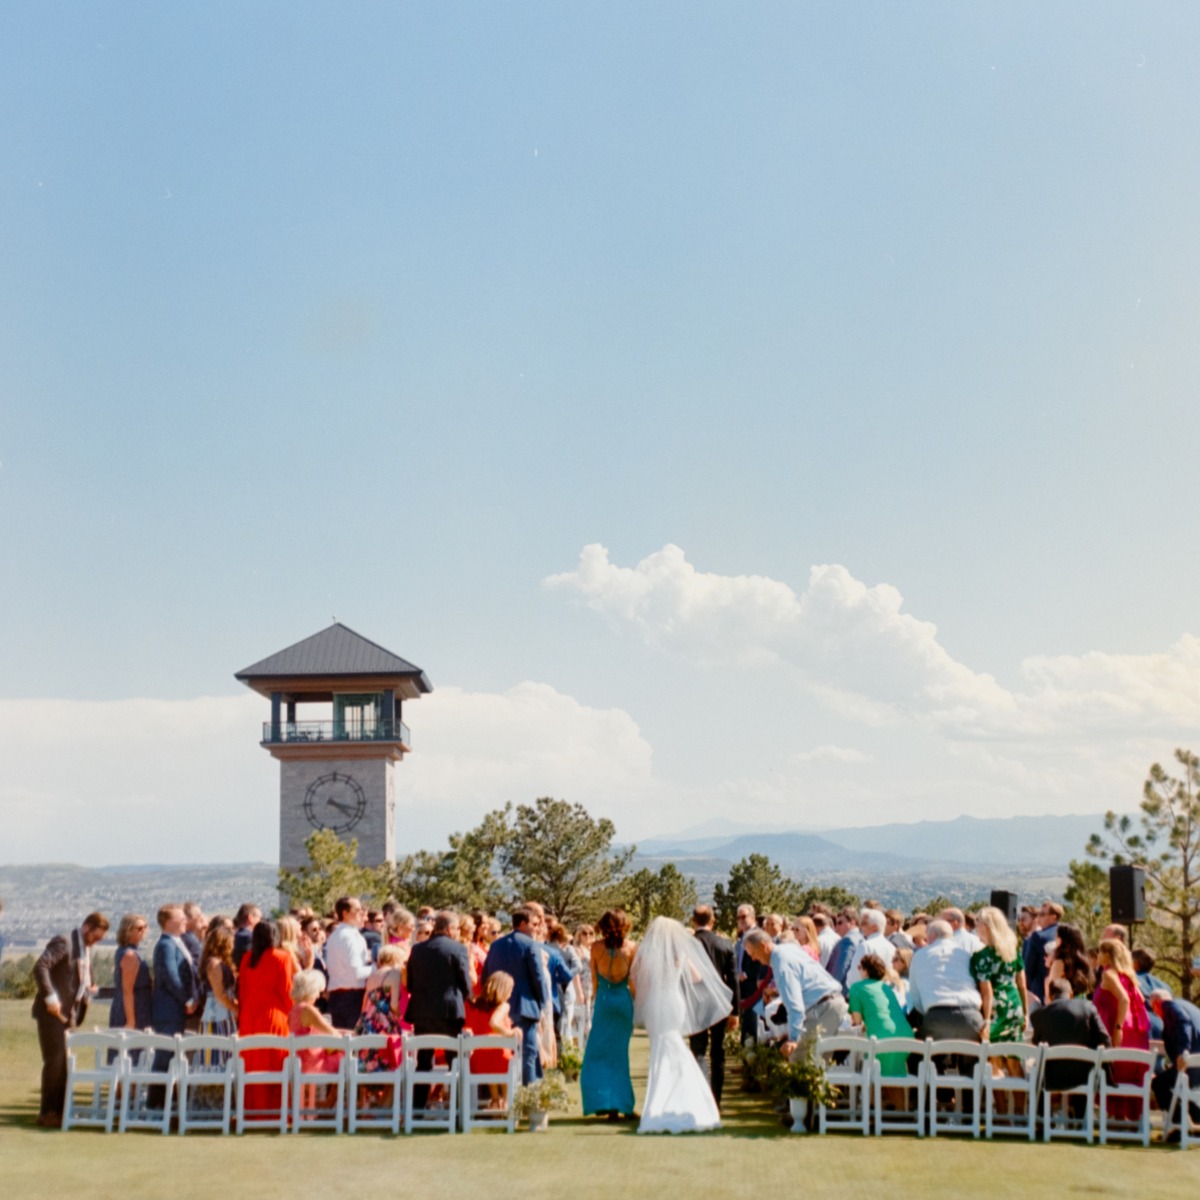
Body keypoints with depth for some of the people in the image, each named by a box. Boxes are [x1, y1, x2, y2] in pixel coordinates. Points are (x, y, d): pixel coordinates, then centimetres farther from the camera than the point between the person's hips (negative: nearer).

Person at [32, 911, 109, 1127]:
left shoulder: (86, 948, 15)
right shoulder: (63, 942, -13)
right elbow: (40, 967, -24)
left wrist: (87, 990, 7)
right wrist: (50, 997, -27)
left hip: (69, 1013, 9)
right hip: (52, 1011, -9)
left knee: (64, 1062, 10)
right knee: (55, 1060, -9)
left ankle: (60, 1110, 17)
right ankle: (47, 1113, -2)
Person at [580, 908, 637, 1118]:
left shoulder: (596, 947, -5)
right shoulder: (632, 947, -6)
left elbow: (594, 980, 3)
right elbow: (633, 981, -2)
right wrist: (636, 1003, 11)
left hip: (603, 1000, -1)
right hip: (623, 999, 1)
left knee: (598, 1054, 8)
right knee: (619, 1054, 10)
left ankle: (604, 1102, 3)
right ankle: (619, 1103, 11)